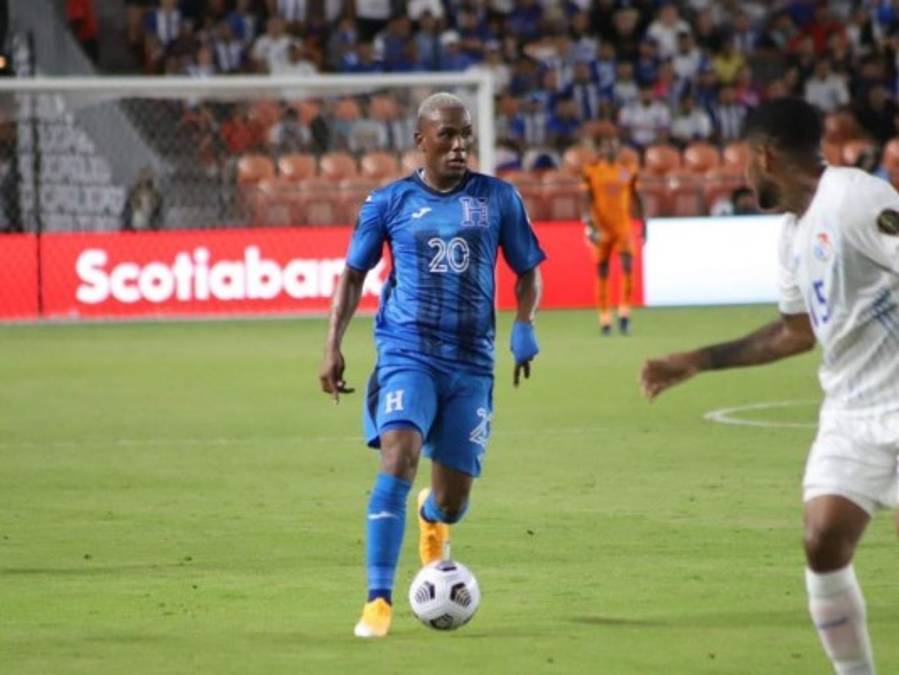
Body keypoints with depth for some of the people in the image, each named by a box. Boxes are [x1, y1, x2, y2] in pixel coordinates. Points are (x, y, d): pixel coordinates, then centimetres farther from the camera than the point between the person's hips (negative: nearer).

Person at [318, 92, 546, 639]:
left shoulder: (498, 199, 5)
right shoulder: (390, 202, 3)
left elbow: (528, 271, 14)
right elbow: (354, 274, 12)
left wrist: (524, 326, -4)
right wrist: (333, 347, 3)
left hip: (472, 363, 2)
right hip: (407, 354, -2)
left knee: (452, 500, 6)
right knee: (398, 462, -26)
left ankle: (433, 518, 48)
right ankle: (379, 602, -22)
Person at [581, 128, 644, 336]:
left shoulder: (628, 171, 6)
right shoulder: (592, 171, -1)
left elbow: (635, 199, 13)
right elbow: (587, 200, -4)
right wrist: (589, 224, -17)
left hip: (623, 226, 1)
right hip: (602, 228, -1)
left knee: (628, 266, -15)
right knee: (602, 273, 4)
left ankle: (624, 313, -6)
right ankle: (605, 319, 12)